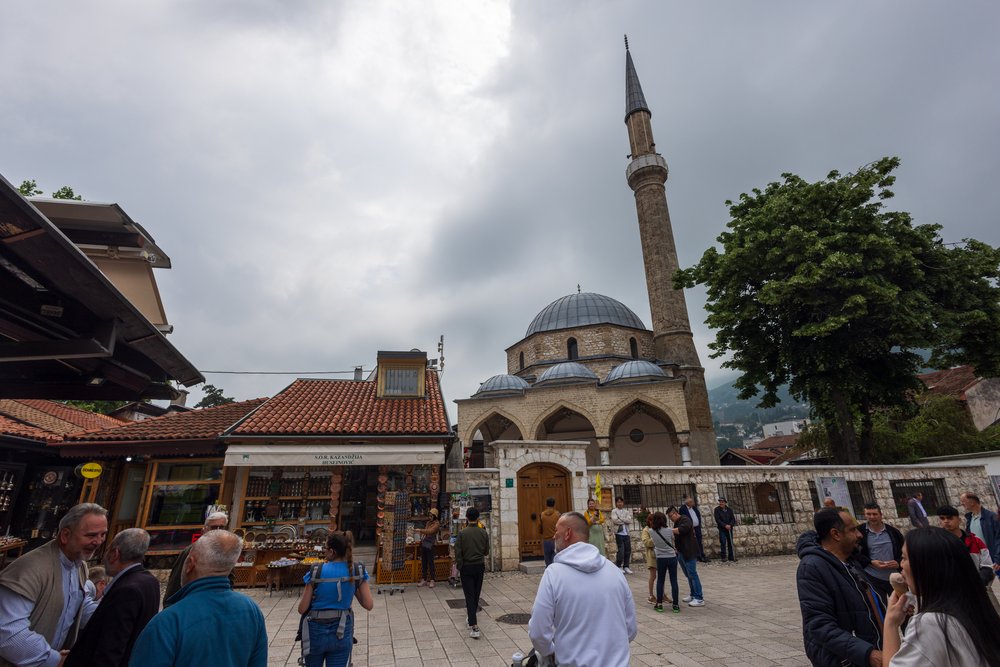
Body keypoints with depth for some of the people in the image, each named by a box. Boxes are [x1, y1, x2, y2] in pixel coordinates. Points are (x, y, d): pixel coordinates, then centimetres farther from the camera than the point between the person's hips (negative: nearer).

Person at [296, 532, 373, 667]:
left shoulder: (316, 571, -16)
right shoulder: (357, 571, -10)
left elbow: (302, 608, -10)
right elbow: (369, 605, -8)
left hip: (316, 631, -1)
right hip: (342, 633, 1)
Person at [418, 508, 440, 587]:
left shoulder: (437, 524, -9)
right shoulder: (428, 522, 14)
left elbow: (430, 531, -22)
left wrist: (420, 530, -25)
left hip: (430, 545, -7)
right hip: (423, 544, 7)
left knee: (430, 563, -2)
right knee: (423, 562, 10)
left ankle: (432, 581, 5)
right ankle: (423, 579, 18)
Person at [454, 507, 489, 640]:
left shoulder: (462, 533, -14)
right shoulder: (483, 532, -5)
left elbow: (458, 553, -12)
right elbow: (486, 551, 4)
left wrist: (459, 567, 2)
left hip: (466, 567, -3)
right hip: (480, 566, 3)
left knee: (469, 596, -1)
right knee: (476, 594, 19)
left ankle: (474, 627, -8)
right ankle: (471, 615, 39)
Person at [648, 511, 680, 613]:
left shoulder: (651, 531, -9)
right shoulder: (669, 531, -12)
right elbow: (672, 541, 4)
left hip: (660, 559, 1)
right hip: (672, 558, -1)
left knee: (660, 581, 12)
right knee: (674, 581, 8)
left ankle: (659, 604, 14)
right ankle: (675, 605, 11)